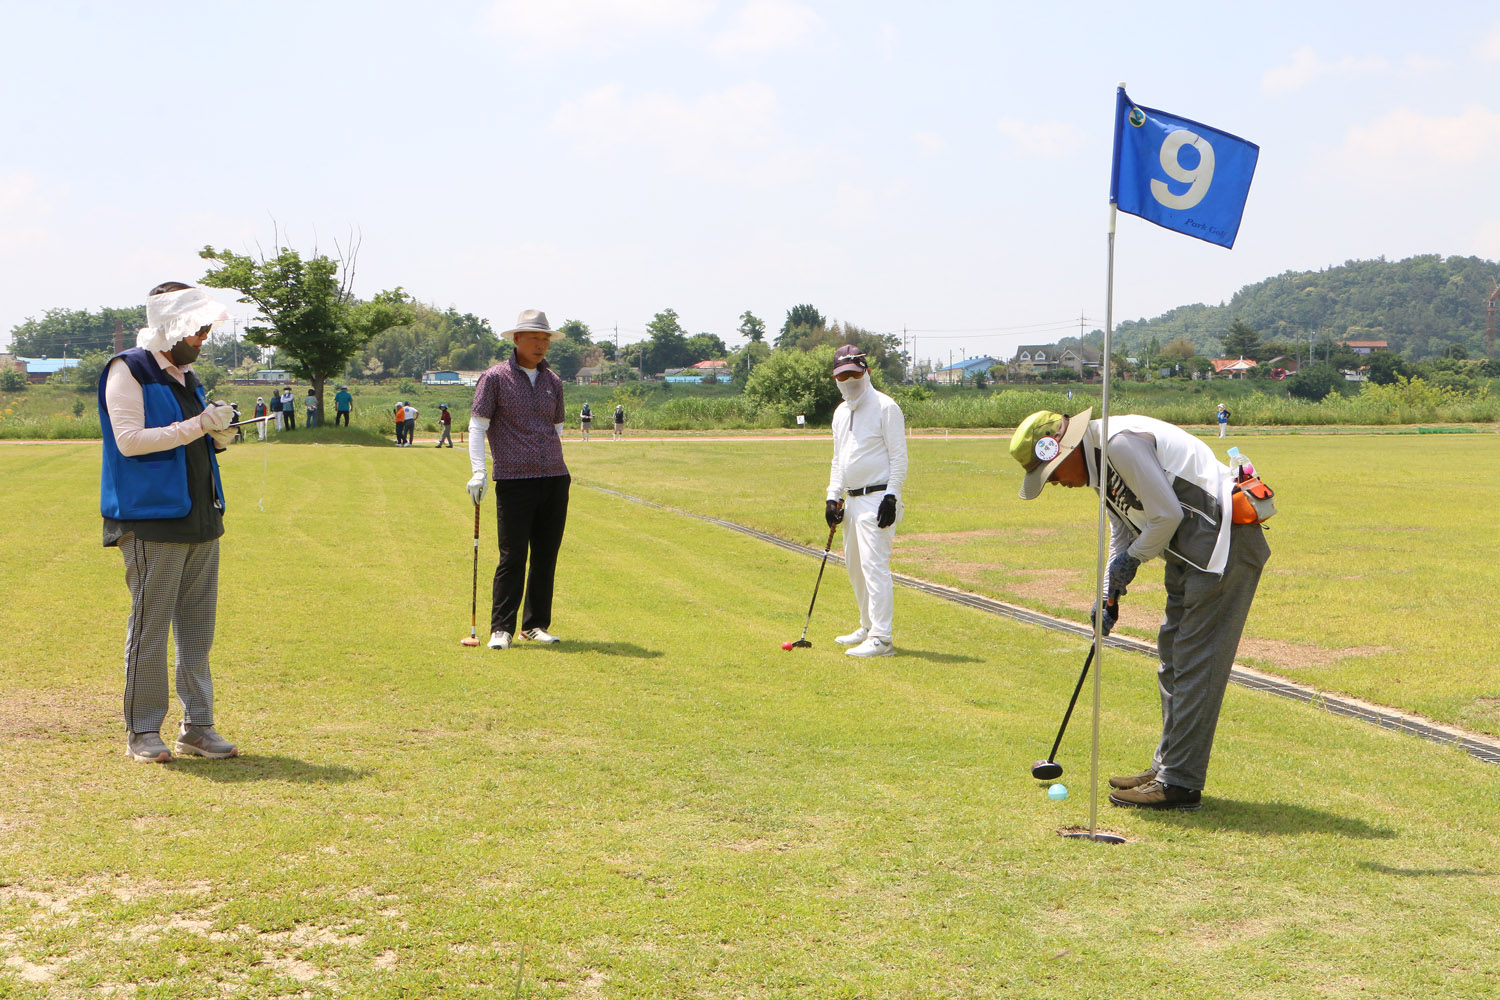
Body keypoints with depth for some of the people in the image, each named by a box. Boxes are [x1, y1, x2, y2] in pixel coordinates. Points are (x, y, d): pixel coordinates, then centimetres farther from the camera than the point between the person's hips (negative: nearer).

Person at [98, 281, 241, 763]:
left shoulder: (186, 377, 18)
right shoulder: (128, 371, -5)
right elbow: (129, 439, -15)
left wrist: (218, 436, 3)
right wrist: (197, 426, -18)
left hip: (200, 519, 8)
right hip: (153, 521, -8)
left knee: (198, 628, 8)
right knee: (150, 626, -4)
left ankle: (197, 726, 15)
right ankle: (142, 731, 4)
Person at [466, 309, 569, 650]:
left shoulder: (553, 381, 14)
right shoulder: (495, 377, 0)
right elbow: (477, 426, -2)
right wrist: (478, 471, -11)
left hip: (555, 479, 5)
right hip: (514, 480, -5)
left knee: (546, 557, 6)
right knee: (513, 557, -6)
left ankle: (535, 625, 16)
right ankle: (501, 629, 0)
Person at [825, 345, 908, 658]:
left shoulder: (885, 407, -7)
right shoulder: (840, 413, 17)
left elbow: (898, 457, -11)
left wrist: (891, 497, -19)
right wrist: (833, 497, 12)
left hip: (878, 499, -9)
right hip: (852, 500, 9)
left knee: (874, 565, -15)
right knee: (854, 566, 14)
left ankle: (881, 638, -16)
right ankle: (868, 627, 27)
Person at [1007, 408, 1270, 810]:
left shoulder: (1122, 441, -18)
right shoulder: (1100, 462, 15)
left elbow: (1166, 514, -19)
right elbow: (1122, 533, 24)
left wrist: (1133, 558, -4)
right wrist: (1110, 594, 16)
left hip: (1223, 540, -11)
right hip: (1191, 551, 11)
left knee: (1195, 661, -9)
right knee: (1173, 653, 15)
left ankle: (1180, 783, -6)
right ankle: (1168, 765, 24)